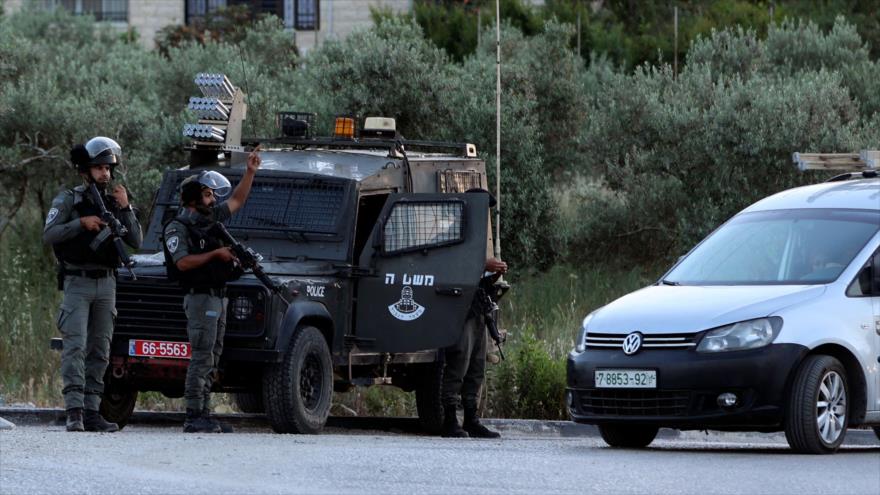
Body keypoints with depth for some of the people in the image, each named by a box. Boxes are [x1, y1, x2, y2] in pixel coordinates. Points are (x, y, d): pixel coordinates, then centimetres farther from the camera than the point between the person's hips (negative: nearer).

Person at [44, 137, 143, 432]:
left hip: (106, 284, 5)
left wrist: (125, 209, -8)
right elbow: (49, 235, -11)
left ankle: (92, 412, 7)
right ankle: (74, 412, -21)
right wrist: (81, 223, -20)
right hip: (77, 283, -5)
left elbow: (135, 242, 3)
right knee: (75, 347, -14)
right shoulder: (68, 200, 0)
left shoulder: (116, 202, 11)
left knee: (99, 351, 5)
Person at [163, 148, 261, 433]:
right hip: (200, 298, -9)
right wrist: (216, 254, -16)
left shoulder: (211, 218, 16)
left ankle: (204, 415, 11)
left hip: (219, 298, 9)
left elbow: (237, 201, 25)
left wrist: (250, 172, 17)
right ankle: (193, 418, -13)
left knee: (211, 360, 9)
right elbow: (182, 262, -19)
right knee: (201, 358, -12)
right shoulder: (178, 228, -8)